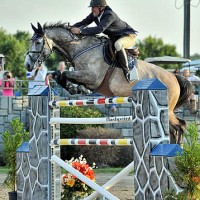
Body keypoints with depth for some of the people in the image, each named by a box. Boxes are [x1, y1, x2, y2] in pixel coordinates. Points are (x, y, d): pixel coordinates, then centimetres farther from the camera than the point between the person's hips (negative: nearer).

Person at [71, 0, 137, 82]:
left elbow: (99, 29, -41)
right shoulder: (95, 15, -5)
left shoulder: (109, 15, -30)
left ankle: (126, 71, -30)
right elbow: (84, 22, -3)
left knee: (118, 44, -40)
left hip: (129, 35, -9)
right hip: (115, 38, 9)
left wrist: (80, 31, -43)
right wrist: (74, 27, -25)